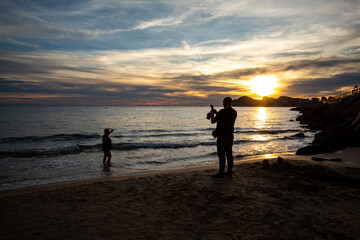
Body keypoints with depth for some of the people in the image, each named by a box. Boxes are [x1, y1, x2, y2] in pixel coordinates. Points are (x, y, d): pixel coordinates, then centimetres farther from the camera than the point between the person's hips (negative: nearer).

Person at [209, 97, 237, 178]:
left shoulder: (222, 112, -17)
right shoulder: (234, 112, 8)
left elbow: (213, 121, -11)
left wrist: (212, 115, 9)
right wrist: (216, 113, 26)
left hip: (222, 136, -8)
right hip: (230, 136, 8)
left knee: (221, 155, -3)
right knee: (229, 154, 12)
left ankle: (221, 173, 1)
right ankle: (229, 172, 18)